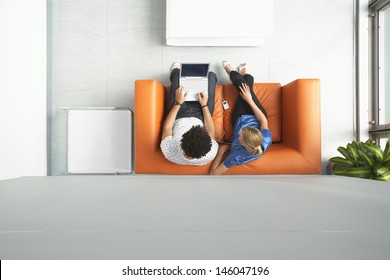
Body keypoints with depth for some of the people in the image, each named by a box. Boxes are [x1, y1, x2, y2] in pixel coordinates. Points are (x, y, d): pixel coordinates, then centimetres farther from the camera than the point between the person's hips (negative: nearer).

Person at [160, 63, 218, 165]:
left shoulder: (169, 152, -42)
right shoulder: (211, 154, -39)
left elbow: (167, 127, -22)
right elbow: (211, 131, -18)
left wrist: (178, 103, -20)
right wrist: (204, 105, -19)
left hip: (178, 116, 0)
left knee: (177, 72, 8)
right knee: (211, 75, 7)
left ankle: (175, 74, 47)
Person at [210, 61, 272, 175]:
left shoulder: (237, 156, -47)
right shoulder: (267, 140, -42)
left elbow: (213, 173, -39)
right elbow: (264, 120, -23)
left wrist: (222, 150, -32)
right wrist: (250, 100, -21)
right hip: (256, 117, 1)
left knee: (241, 82, 10)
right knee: (248, 80, 15)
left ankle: (230, 71, 48)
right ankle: (243, 72, 56)